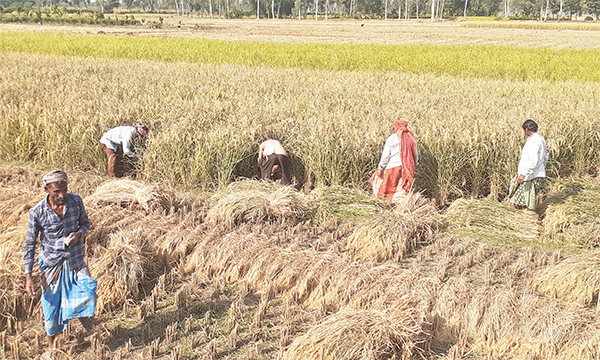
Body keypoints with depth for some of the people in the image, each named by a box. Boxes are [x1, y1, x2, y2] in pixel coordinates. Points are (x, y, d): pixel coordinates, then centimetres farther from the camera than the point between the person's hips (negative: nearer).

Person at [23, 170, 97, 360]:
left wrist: (78, 234, -17)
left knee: (88, 292, -17)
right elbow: (29, 245, -8)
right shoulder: (37, 212, -16)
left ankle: (84, 316, 22)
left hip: (76, 261, 1)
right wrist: (28, 277, -9)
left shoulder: (75, 201, -10)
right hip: (52, 264, -1)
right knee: (52, 307, 8)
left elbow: (85, 223, 7)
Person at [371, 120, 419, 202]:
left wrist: (380, 168, -1)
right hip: (407, 169, 4)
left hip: (393, 167, -4)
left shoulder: (392, 138, -5)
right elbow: (415, 155, 13)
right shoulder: (411, 138, 8)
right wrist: (414, 166, 23)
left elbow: (385, 155, -6)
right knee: (403, 191, 7)